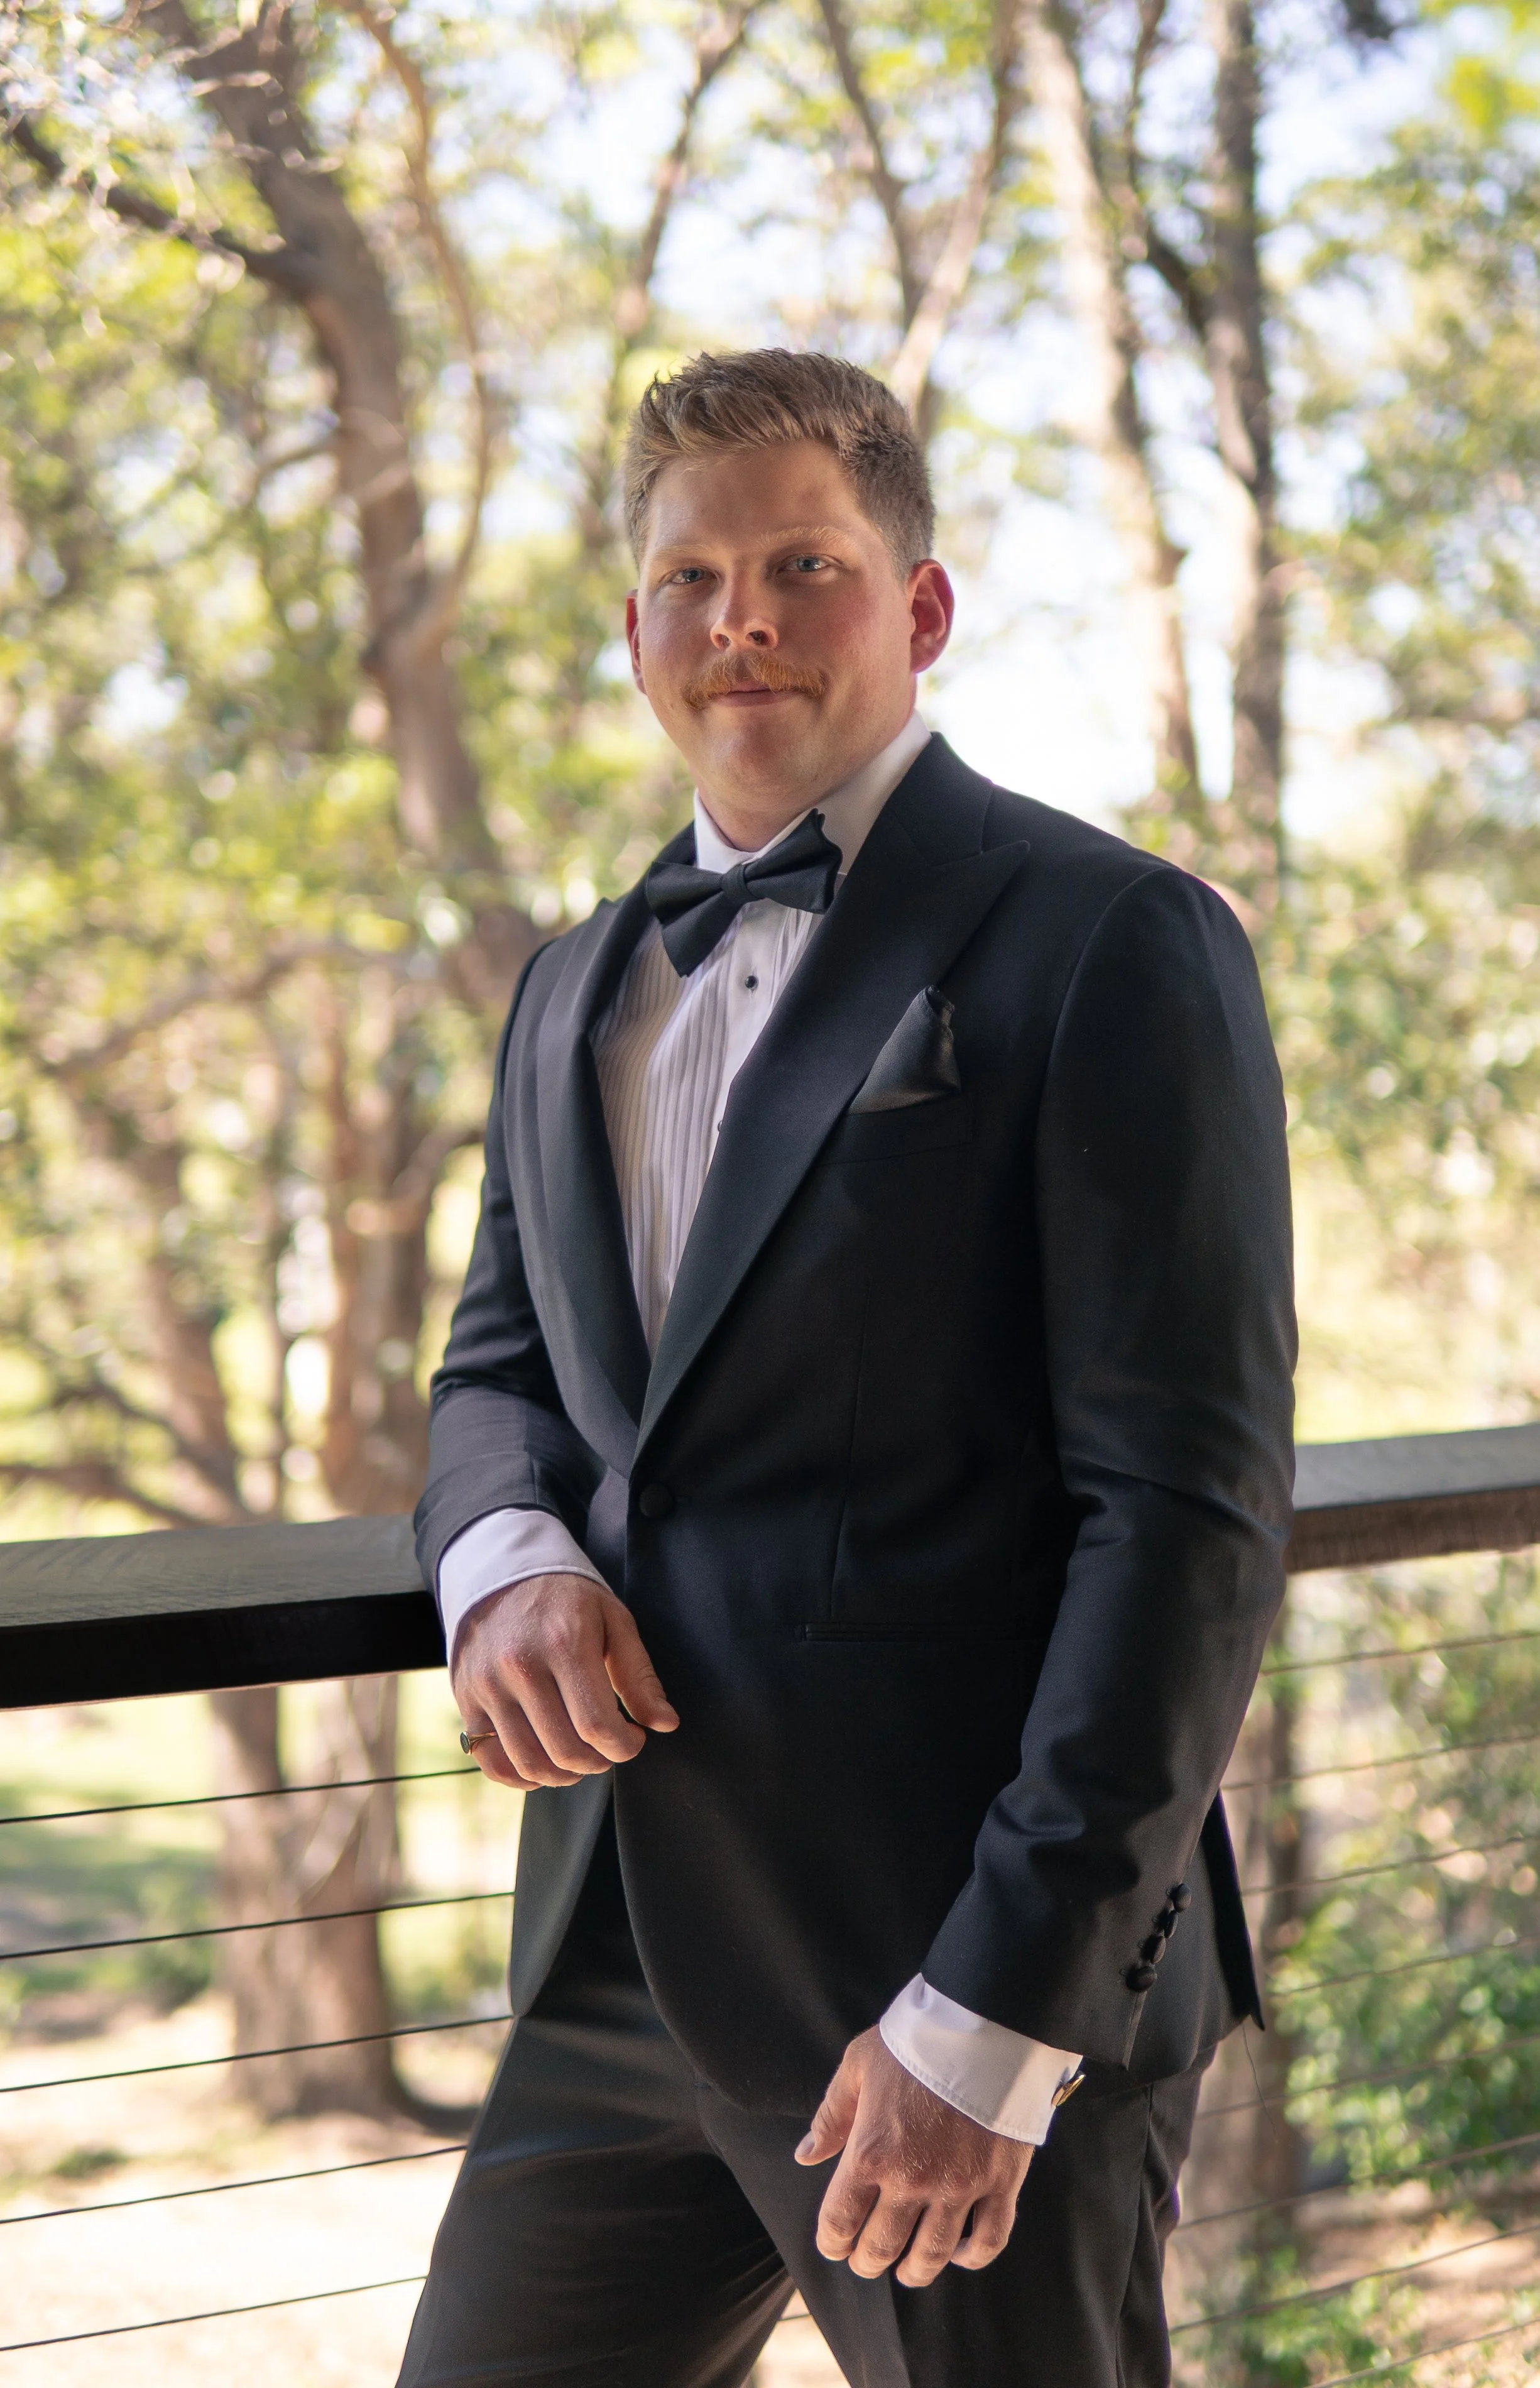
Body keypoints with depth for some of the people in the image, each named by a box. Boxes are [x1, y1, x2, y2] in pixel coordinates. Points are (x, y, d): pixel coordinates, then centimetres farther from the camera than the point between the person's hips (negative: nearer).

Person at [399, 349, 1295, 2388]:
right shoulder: (580, 989, 14)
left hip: (978, 1986, -6)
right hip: (627, 1972, 7)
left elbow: (1189, 1510, -14)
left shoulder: (1110, 945, -9)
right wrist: (506, 1560, -3)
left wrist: (995, 2021, -17)